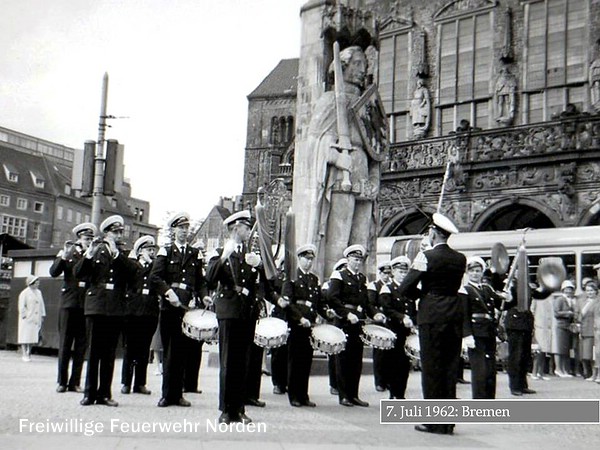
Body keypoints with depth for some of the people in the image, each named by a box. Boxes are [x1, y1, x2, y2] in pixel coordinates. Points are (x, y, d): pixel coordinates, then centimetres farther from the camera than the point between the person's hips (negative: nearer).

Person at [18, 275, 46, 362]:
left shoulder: (39, 292, 14)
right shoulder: (24, 293, -6)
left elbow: (41, 305, 16)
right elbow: (22, 307, -7)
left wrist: (42, 316, 10)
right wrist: (24, 316, -12)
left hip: (36, 320, 6)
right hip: (27, 319, -6)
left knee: (33, 338, 6)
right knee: (25, 338, -3)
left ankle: (28, 354, 14)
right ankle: (25, 355, 0)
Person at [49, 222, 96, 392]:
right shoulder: (66, 253, 8)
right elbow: (53, 272, -4)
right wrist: (65, 256, -17)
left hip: (86, 306, 0)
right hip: (69, 303, 0)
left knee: (81, 346, 3)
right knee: (65, 344, 3)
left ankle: (75, 382, 10)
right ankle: (62, 381, 11)